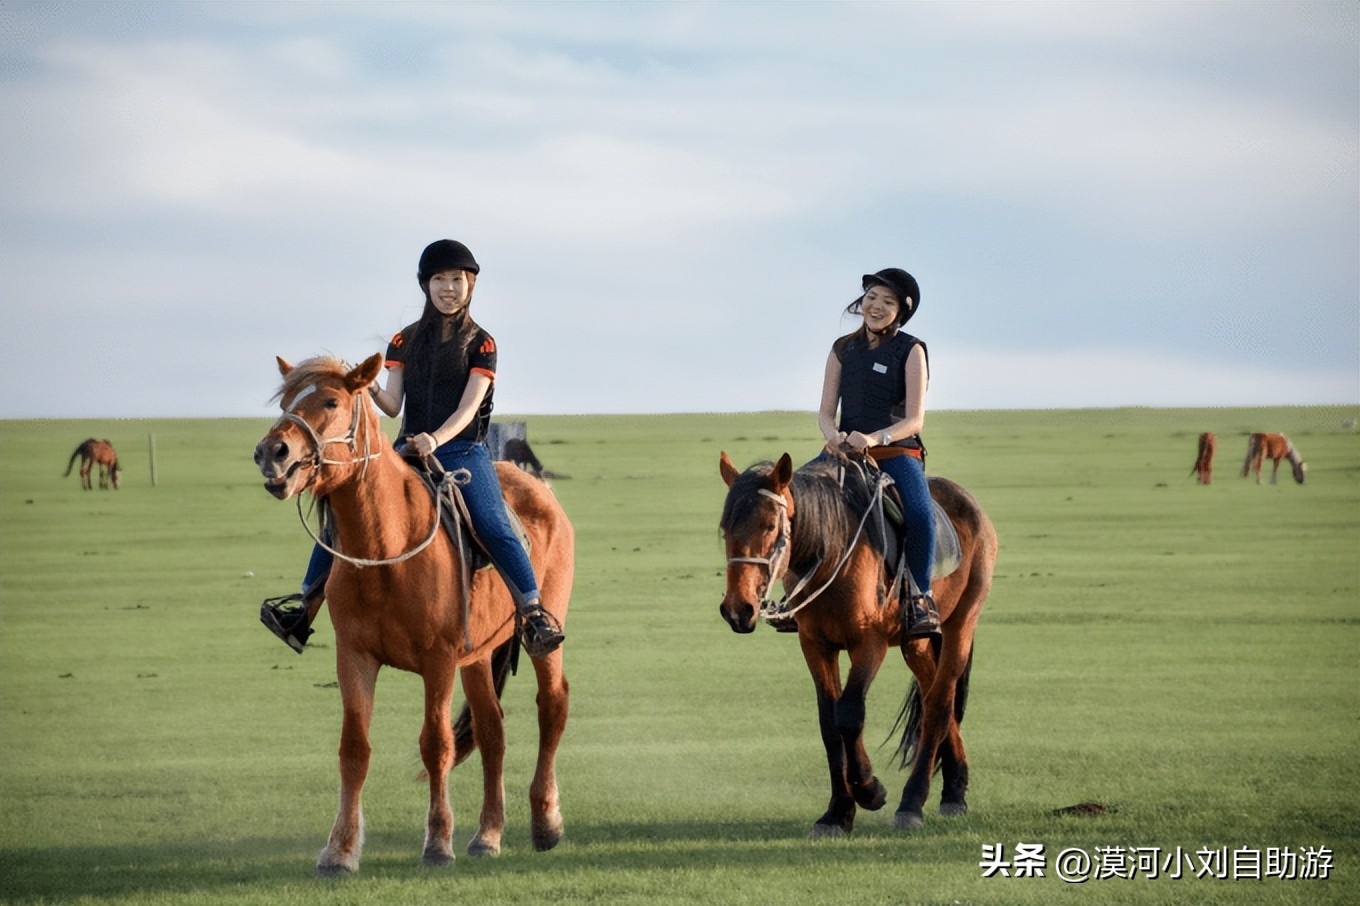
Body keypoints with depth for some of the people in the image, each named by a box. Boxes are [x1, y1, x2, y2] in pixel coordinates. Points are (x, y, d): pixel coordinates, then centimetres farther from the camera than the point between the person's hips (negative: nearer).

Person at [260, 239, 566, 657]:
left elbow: (467, 408, -8)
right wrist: (372, 392, -19)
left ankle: (533, 613, -23)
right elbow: (393, 404, 4)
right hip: (408, 451, 4)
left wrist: (435, 439, -26)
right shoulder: (405, 341, 13)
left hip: (463, 452, -4)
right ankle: (308, 601, -2)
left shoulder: (480, 344, 3)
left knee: (493, 526, -26)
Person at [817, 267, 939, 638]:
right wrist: (833, 435, -16)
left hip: (898, 451, -4)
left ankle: (920, 598, -17)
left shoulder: (911, 351, 0)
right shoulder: (843, 349, 12)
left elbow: (914, 420, -7)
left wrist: (873, 439, -25)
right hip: (845, 450, 4)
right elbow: (825, 412, 9)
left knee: (919, 513, -33)